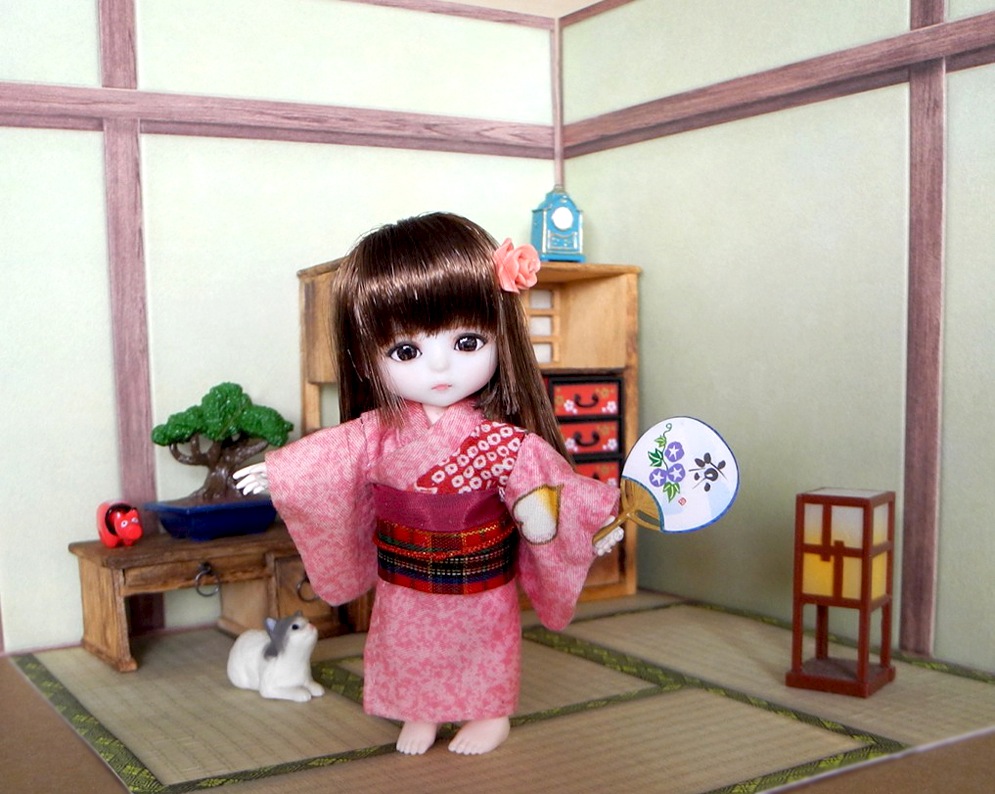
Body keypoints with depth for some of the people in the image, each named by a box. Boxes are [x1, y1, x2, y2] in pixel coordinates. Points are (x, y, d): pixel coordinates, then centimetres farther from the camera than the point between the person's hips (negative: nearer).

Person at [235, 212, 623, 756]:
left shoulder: (499, 438, -25)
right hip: (404, 579, 3)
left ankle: (489, 715, 42)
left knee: (483, 649, 17)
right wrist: (274, 472, 8)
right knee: (407, 649, 20)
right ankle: (419, 715, 44)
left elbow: (543, 472, -17)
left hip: (480, 580, -3)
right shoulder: (375, 433, -15)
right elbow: (326, 456, 0)